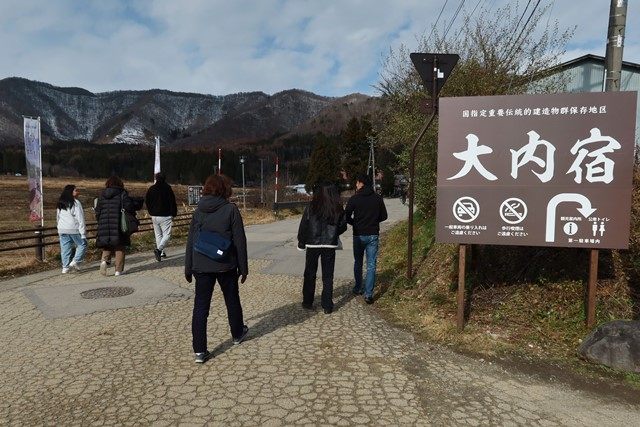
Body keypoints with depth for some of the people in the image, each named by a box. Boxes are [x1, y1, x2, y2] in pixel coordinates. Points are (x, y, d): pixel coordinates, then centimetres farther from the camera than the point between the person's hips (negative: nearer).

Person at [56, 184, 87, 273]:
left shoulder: (60, 204, 13)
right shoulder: (76, 203, -9)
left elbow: (57, 218, 19)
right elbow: (80, 219, -12)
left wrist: (59, 229, 25)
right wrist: (83, 233, -12)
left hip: (62, 229, 7)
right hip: (74, 229, -7)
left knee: (65, 249, 9)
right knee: (82, 245, 6)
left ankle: (65, 267, 10)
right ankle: (75, 262, -4)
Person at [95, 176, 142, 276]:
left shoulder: (102, 195, 9)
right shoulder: (122, 194, -4)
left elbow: (97, 211, 11)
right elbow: (128, 207, -10)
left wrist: (100, 223, 21)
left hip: (104, 225, 3)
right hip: (119, 226, -3)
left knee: (107, 246, 17)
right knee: (119, 248, 6)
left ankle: (105, 260, -10)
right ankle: (118, 270, 7)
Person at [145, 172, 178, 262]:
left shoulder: (151, 189, 7)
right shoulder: (167, 188, -7)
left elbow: (147, 201, 13)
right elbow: (172, 202, -7)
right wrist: (173, 214, 1)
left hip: (154, 216, 5)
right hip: (165, 216, -5)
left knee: (158, 235, 16)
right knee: (167, 235, -3)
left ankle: (161, 252, 20)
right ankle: (159, 249, -23)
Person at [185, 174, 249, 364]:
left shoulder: (199, 211, 3)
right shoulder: (230, 209, -8)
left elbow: (191, 241, 6)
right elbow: (239, 241, -7)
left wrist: (188, 268, 14)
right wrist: (243, 268, 1)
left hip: (201, 266, 2)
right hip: (225, 265, -2)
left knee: (200, 307, 5)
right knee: (232, 300, 19)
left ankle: (199, 351, 5)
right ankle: (237, 334, 39)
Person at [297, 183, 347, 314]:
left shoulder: (311, 208, -10)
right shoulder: (338, 210, -4)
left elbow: (303, 227, -6)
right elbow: (343, 227, 5)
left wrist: (301, 242, 8)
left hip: (313, 244, -1)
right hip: (330, 245, 1)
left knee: (310, 275, 14)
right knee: (328, 276, 10)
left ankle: (308, 302, 23)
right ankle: (327, 306, 13)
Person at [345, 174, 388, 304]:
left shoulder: (354, 199, -9)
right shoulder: (378, 198, 0)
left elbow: (346, 216, -9)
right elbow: (383, 216, 6)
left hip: (359, 235, -1)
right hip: (373, 235, 1)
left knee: (358, 262, 18)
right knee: (371, 265, 3)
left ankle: (358, 288, 28)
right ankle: (368, 294, -1)